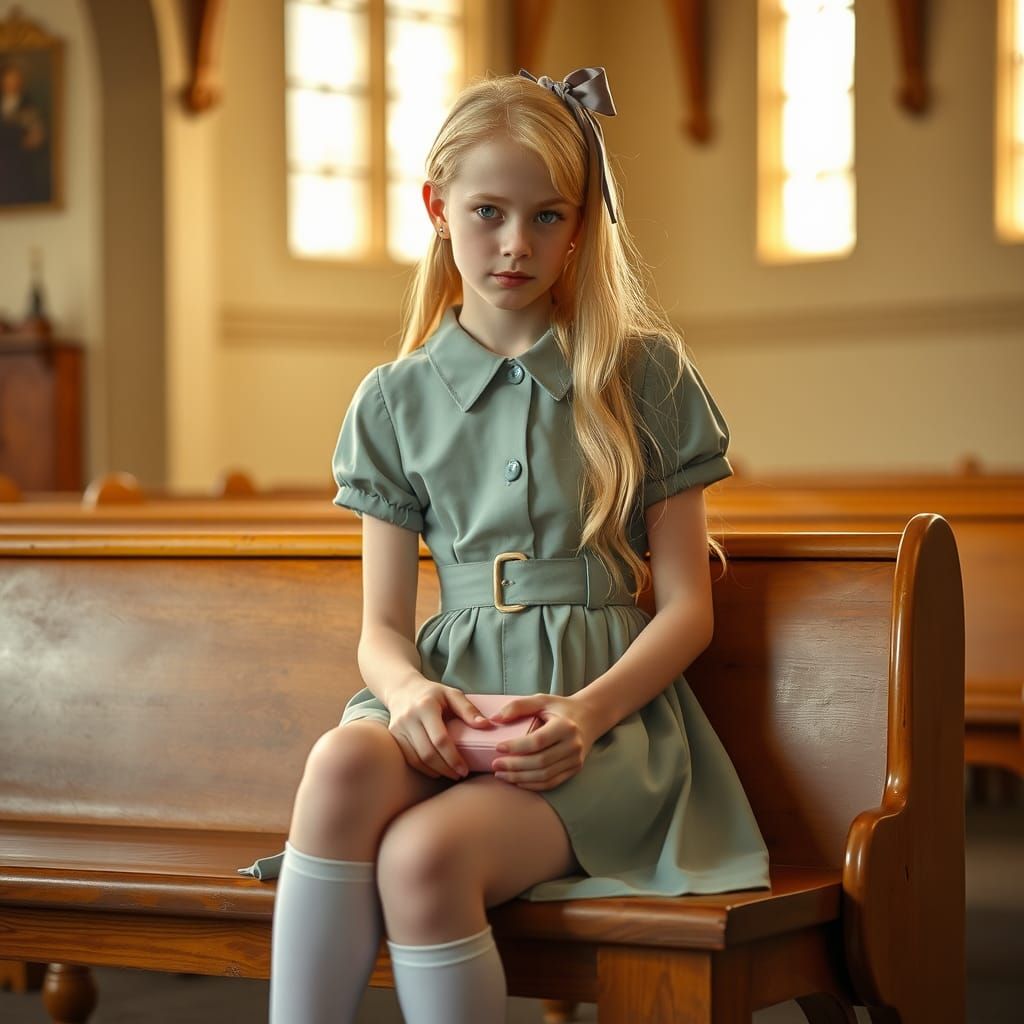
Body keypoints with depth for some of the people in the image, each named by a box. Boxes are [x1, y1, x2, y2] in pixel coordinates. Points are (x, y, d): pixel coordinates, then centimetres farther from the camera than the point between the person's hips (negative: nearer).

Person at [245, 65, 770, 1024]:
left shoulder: (645, 374, 8)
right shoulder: (395, 398, 14)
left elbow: (685, 605, 5)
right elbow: (382, 625, 13)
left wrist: (586, 711, -13)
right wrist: (406, 688, -12)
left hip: (601, 704, -2)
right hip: (451, 698, 3)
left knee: (424, 854, -33)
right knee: (342, 761, -35)